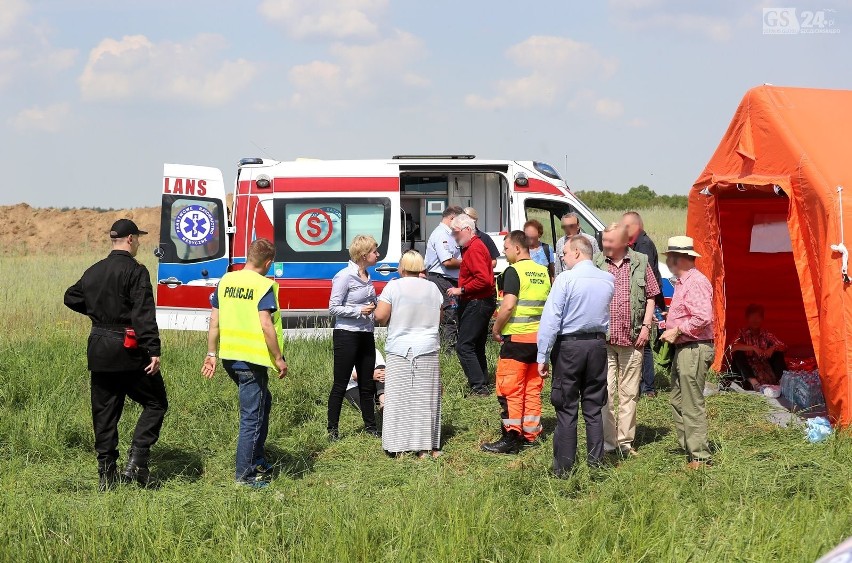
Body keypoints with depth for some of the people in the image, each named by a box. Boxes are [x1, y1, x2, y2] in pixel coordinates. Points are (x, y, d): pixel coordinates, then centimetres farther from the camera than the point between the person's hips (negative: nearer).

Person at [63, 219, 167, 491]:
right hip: (128, 350, -7)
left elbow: (71, 298, 24)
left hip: (99, 350, 7)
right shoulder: (135, 271, -12)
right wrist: (153, 351, -21)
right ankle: (135, 462, -8)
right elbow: (144, 315, -19)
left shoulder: (93, 271, 10)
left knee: (104, 412, 12)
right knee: (155, 403, 5)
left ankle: (106, 473, 13)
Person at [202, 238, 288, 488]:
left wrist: (211, 354, 16)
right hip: (252, 360, -7)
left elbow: (214, 322, 8)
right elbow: (266, 326, -20)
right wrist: (279, 359, -12)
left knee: (263, 402, 25)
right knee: (252, 417, 2)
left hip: (228, 357, 7)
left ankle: (258, 462, 31)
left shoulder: (225, 281, 6)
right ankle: (245, 475, 7)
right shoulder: (264, 286, -13)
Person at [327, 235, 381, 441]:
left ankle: (370, 426, 23)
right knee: (340, 385, -1)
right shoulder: (345, 276, -13)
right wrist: (359, 311, -20)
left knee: (367, 384, 13)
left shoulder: (367, 276, 11)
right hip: (347, 334, -8)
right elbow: (334, 308, -14)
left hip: (366, 334, 8)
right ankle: (333, 429, 6)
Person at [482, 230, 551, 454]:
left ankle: (511, 438, -2)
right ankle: (530, 435, 17)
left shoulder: (514, 271, -12)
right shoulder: (543, 272, 11)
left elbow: (508, 305, -20)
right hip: (539, 337, 7)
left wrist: (496, 329, -8)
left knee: (510, 391, -1)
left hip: (516, 338, -7)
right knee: (533, 389, 13)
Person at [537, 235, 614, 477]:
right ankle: (596, 464, 15)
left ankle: (564, 468, 3)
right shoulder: (608, 280, 4)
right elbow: (610, 314, 8)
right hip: (598, 344, 5)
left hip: (569, 346, -5)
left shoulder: (566, 279, -12)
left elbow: (551, 319, -14)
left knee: (566, 409, 1)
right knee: (594, 408, 12)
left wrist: (543, 356, -12)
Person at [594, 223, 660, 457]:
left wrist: (646, 326, 1)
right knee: (605, 391, -4)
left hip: (632, 339, 1)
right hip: (602, 338, -1)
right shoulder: (595, 264, 3)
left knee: (629, 393, 7)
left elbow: (651, 297, 11)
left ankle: (625, 442, 15)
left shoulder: (640, 262, 6)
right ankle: (607, 441, 4)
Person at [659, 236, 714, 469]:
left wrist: (677, 331, -19)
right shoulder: (682, 282, 17)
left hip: (694, 349, -11)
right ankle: (689, 449, 20)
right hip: (683, 349, 11)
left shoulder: (696, 282, -16)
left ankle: (700, 457, -3)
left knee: (692, 405, -7)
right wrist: (669, 322, 16)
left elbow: (703, 318, -26)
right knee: (677, 401, 14)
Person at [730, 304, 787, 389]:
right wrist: (753, 348, -30)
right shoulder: (743, 333, -4)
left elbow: (782, 346, 2)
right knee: (738, 353, -29)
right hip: (748, 367, -3)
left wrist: (773, 348, -20)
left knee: (778, 353, -15)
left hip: (764, 365, 3)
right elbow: (733, 347, -22)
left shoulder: (766, 334, 5)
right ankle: (754, 382, -46)